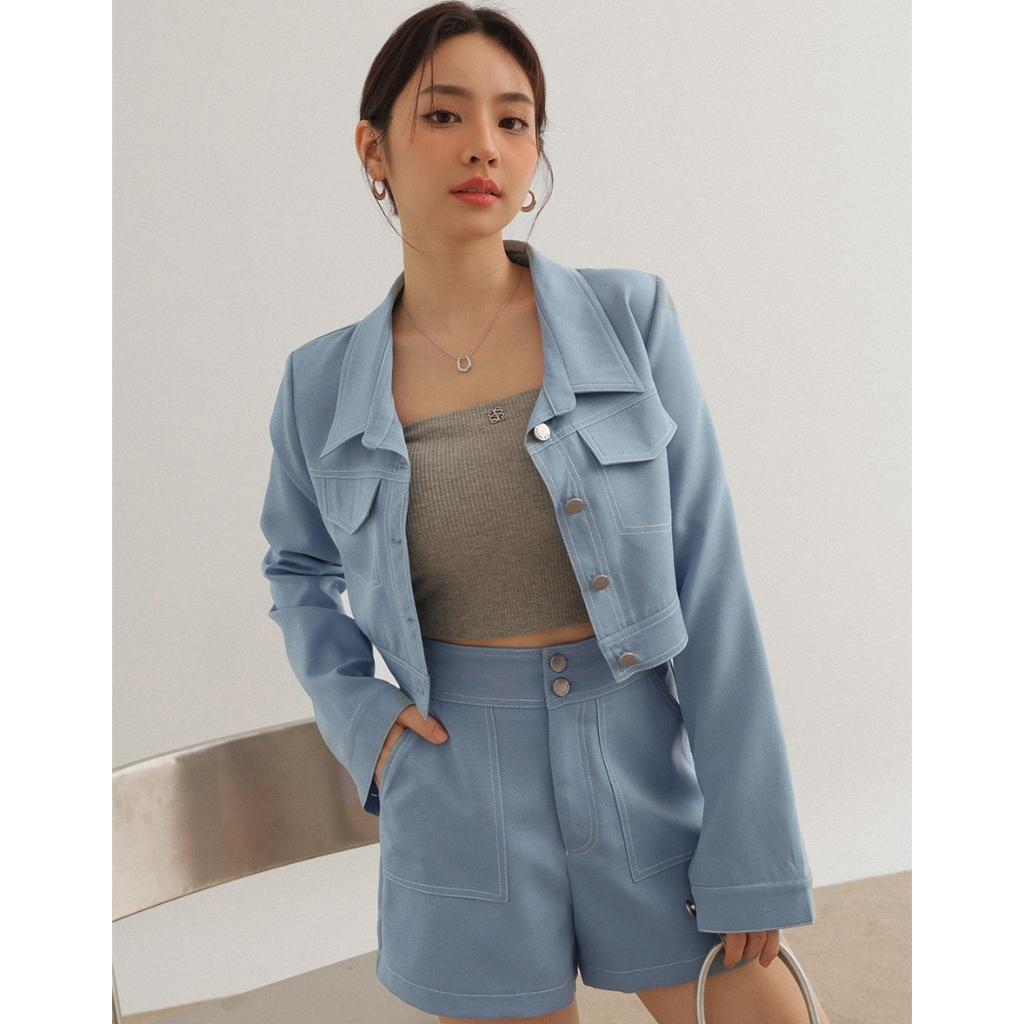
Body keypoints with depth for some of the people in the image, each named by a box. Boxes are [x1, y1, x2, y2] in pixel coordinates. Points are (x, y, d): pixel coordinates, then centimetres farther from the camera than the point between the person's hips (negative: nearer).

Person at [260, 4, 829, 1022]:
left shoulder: (630, 318, -7)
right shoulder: (322, 385, -2)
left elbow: (710, 584, -8)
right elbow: (300, 569, 16)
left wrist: (750, 855, -9)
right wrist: (352, 709, -2)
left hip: (653, 774, 0)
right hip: (463, 806, 1)